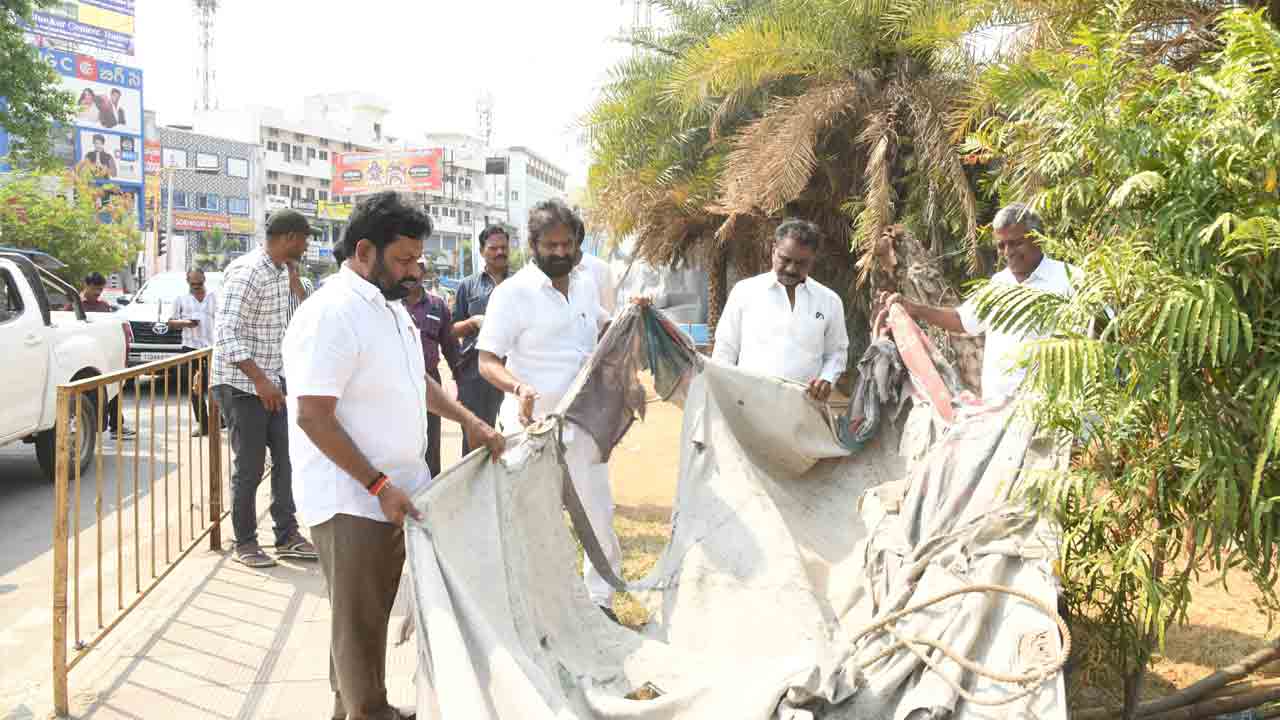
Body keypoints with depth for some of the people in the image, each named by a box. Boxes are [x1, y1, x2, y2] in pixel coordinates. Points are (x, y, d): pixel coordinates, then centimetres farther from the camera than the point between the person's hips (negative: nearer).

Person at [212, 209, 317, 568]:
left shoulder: (282, 272, 9)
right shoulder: (247, 272, -18)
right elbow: (227, 334, -23)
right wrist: (260, 380, -26)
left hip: (273, 383, 8)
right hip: (242, 385, -8)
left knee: (287, 459, 10)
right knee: (249, 468, 1)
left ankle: (287, 537, 20)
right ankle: (245, 544, 16)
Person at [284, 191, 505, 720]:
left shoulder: (390, 306, 10)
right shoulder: (332, 314, -19)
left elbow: (414, 379, 24)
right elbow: (313, 416, -22)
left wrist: (469, 421, 13)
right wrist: (378, 486, -22)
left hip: (391, 492, 9)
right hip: (352, 500, -9)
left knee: (373, 616, 19)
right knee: (359, 626, 4)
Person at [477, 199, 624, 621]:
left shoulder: (586, 285, 7)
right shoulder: (513, 293, -12)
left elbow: (602, 325, 27)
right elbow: (487, 362, -16)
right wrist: (519, 387, -35)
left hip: (582, 425, 6)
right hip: (532, 427, -6)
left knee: (600, 515, 12)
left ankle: (600, 599, 29)